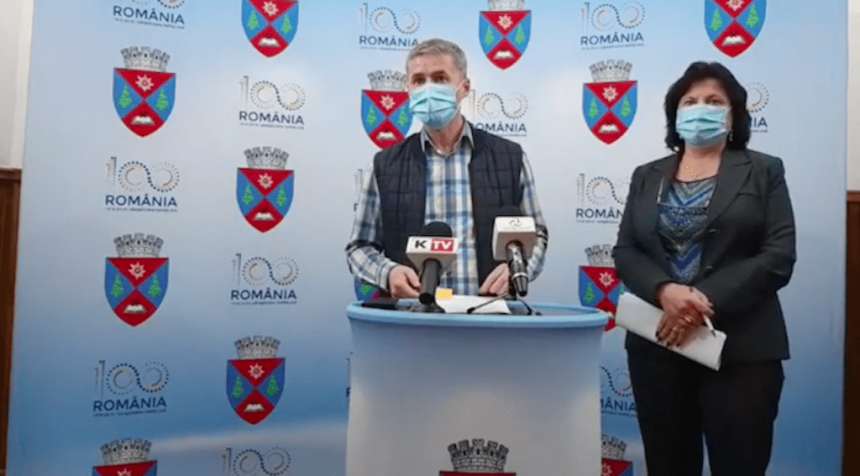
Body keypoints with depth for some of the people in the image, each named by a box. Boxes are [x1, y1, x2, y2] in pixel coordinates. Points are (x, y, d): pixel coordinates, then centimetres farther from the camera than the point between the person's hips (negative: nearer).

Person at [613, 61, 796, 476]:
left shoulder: (764, 171, 5)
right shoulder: (646, 176, 12)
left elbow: (779, 256, -5)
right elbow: (624, 252, 4)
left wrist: (706, 301, -17)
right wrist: (665, 291, -16)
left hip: (740, 347, -2)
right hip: (657, 343, 2)